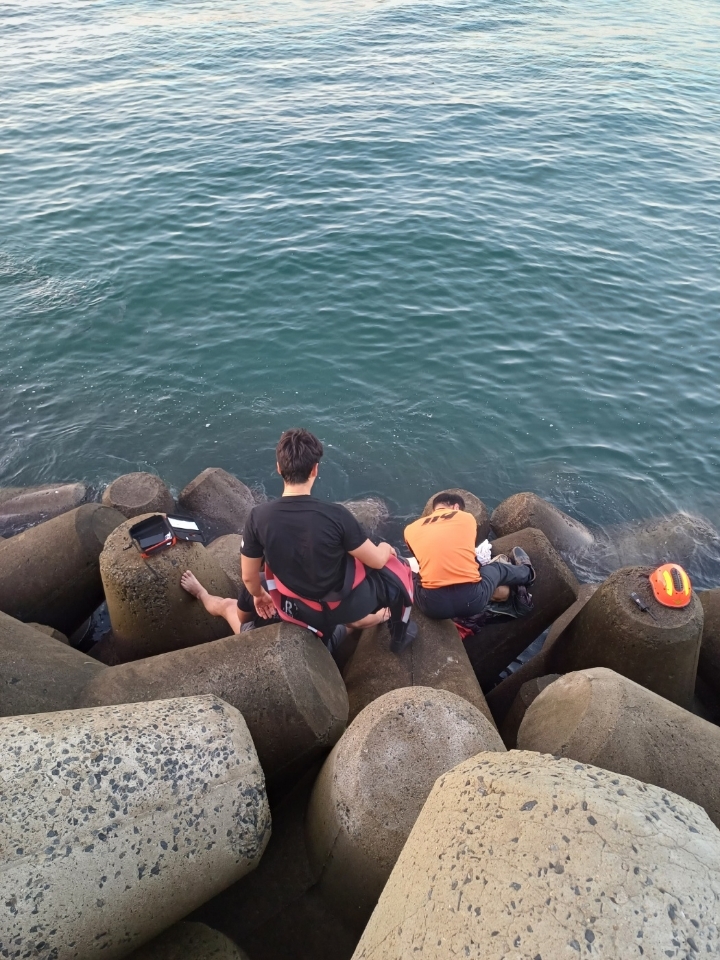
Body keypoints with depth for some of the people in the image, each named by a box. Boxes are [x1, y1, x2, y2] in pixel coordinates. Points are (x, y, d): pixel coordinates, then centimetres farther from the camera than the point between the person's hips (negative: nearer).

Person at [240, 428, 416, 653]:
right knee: (398, 568, 24)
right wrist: (385, 548, 10)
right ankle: (400, 634, 42)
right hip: (346, 604, -3)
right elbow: (377, 561, -15)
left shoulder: (258, 516, -21)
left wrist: (259, 595, 16)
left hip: (298, 609, 3)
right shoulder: (336, 515, -30)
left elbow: (249, 577, -7)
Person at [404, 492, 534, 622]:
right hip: (471, 600, 1)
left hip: (433, 603, 0)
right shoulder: (466, 518, 11)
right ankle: (526, 572, 62)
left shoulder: (411, 529, 12)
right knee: (496, 567, 29)